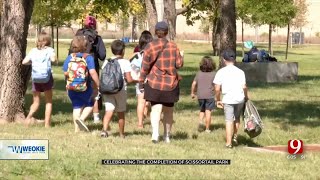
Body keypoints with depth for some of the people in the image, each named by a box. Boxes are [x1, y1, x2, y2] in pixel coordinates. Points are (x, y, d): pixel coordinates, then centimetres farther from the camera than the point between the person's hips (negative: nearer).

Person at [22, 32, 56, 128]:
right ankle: (47, 124, 5)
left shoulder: (33, 51, 9)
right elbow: (53, 59, -19)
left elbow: (24, 62, 3)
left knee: (36, 102, 14)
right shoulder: (49, 50, 1)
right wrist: (54, 56, 2)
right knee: (48, 102, 10)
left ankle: (29, 115, -14)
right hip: (47, 77, -2)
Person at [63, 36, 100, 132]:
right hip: (85, 88, -4)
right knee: (90, 104, 17)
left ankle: (77, 128, 13)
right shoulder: (88, 57, -11)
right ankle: (81, 119, -7)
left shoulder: (69, 58, 0)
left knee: (77, 107, 14)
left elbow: (65, 73, -1)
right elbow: (93, 73, -19)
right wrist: (99, 85, -14)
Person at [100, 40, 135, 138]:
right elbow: (129, 79, -11)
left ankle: (104, 129, -29)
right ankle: (121, 134, 25)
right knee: (121, 113, 13)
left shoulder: (106, 62, 6)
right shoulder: (125, 62, -6)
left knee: (109, 111, -4)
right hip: (120, 90, -2)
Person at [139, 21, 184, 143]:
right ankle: (167, 136, 24)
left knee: (156, 108, -5)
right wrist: (180, 57, 20)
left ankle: (155, 133, -26)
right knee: (168, 111, 15)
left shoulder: (150, 46, -7)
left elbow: (145, 67, -6)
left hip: (154, 83, -2)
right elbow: (179, 64, -2)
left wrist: (141, 82, 2)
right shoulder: (173, 46, -3)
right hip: (171, 84, 2)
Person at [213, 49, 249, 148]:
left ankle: (228, 142, -3)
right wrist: (246, 97, 13)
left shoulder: (221, 72, -2)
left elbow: (217, 88, -4)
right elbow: (244, 87, -4)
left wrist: (218, 100, 9)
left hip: (228, 99, -2)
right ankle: (235, 137, 26)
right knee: (237, 118, 23)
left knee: (229, 120, 0)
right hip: (240, 98, 2)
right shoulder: (240, 72, 3)